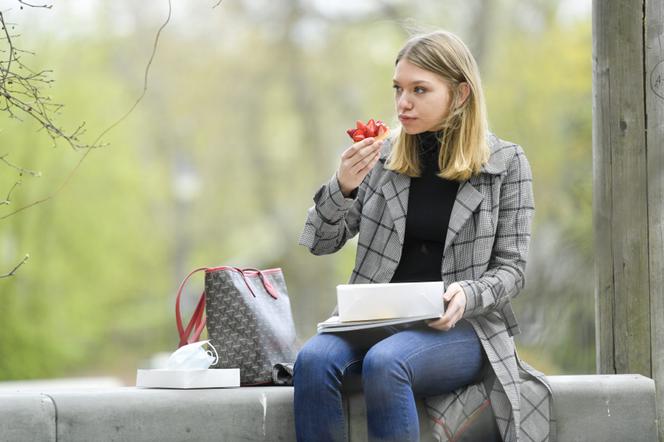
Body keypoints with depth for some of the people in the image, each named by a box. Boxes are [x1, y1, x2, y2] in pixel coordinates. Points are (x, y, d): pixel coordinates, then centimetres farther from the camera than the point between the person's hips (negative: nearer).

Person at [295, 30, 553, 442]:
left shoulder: (505, 163, 1)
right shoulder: (382, 157, 8)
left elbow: (511, 268, 2)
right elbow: (322, 242, 7)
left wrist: (469, 295, -20)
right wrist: (342, 187, -13)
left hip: (462, 327, -3)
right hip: (379, 317, 3)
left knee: (384, 363, -35)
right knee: (314, 360, -30)